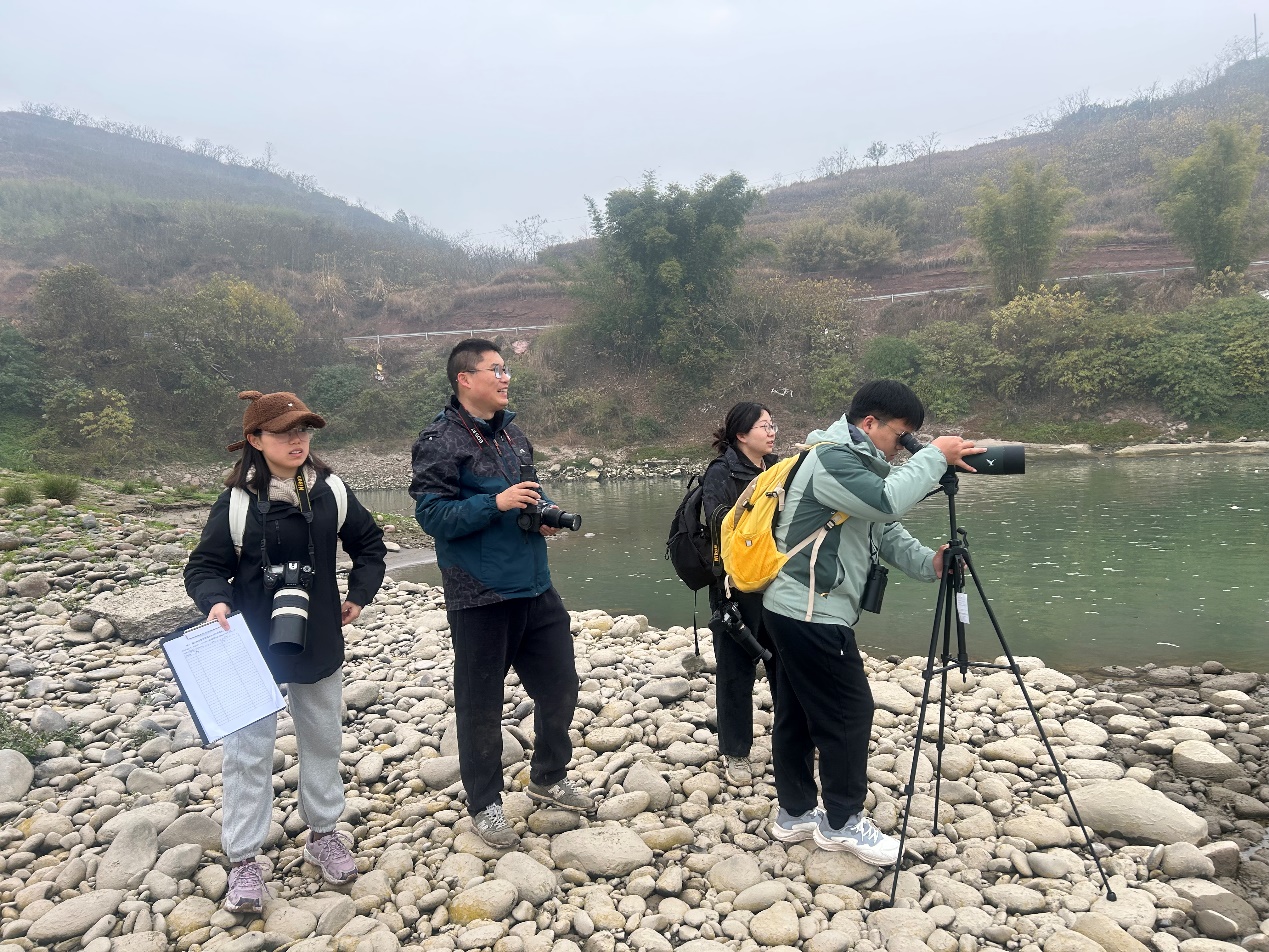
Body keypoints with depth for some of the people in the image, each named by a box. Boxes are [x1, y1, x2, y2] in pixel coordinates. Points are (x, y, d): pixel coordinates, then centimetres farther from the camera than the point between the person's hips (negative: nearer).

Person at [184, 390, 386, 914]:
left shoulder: (330, 491, -5)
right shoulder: (237, 502, -12)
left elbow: (369, 544, 8)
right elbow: (204, 566, -6)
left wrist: (359, 594, 0)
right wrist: (216, 600, -25)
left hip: (319, 643, 3)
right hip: (253, 647, -3)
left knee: (323, 740, 16)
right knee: (248, 750, 3)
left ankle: (323, 833, 35)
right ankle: (243, 859, 19)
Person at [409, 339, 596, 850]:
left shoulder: (510, 430, 11)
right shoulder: (440, 441, -12)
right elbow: (431, 515, -17)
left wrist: (545, 512, 1)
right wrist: (497, 503, -25)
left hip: (535, 587, 7)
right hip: (480, 596, -7)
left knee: (560, 685, 16)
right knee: (480, 703, 8)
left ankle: (549, 777, 39)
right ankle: (484, 803, 28)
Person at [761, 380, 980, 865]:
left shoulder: (854, 463, 16)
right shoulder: (832, 460, -16)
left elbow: (886, 530, 12)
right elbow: (888, 501, -31)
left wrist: (927, 562, -4)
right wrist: (934, 457, -19)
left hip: (798, 610, 10)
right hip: (811, 612, -10)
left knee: (798, 713, 16)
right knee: (850, 713, 0)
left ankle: (795, 813, 27)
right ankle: (842, 823, 14)